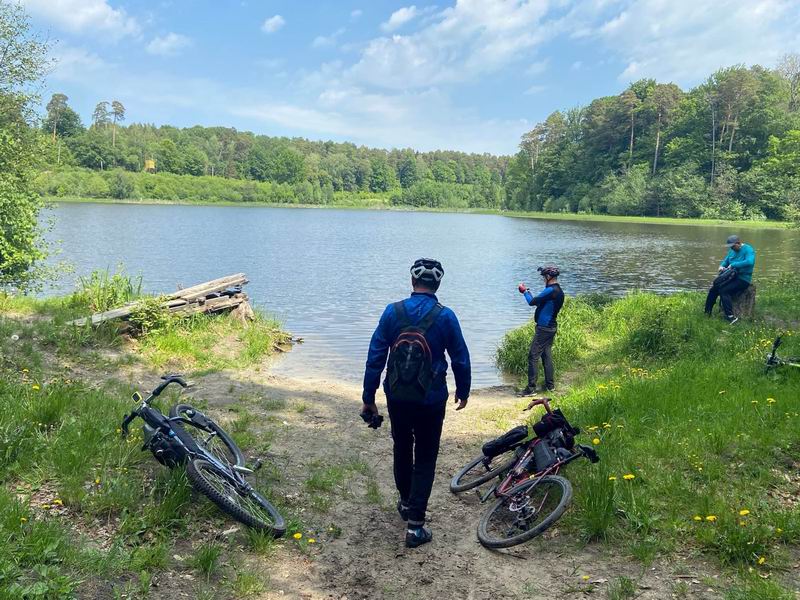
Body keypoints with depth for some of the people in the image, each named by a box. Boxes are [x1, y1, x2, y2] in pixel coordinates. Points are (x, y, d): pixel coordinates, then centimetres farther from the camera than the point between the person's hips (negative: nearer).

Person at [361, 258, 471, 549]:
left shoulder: (392, 312, -6)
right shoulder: (445, 316, -10)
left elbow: (375, 357, -5)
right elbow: (461, 359, -2)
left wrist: (368, 398, 3)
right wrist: (463, 392, 14)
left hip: (396, 397, 2)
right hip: (431, 401, -2)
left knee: (402, 450, 23)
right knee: (425, 459, 8)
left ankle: (406, 502, 42)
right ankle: (415, 526, 5)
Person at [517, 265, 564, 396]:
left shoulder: (551, 290, -20)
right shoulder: (559, 291, 13)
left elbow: (532, 302, -18)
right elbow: (539, 302, 18)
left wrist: (525, 291, -1)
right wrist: (528, 292, 17)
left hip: (543, 328, -10)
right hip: (551, 327, 10)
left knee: (533, 357, -8)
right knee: (546, 355, 17)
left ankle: (531, 388, -9)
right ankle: (550, 385, 21)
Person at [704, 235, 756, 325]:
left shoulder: (748, 249, -15)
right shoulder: (732, 250, 11)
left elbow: (750, 262, -33)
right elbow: (725, 260, 20)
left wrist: (733, 265, -30)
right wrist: (721, 266, -4)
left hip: (743, 279, -8)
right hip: (732, 277, 8)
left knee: (724, 291, -27)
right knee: (713, 290, -3)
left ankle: (731, 317, -29)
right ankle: (707, 313, 3)